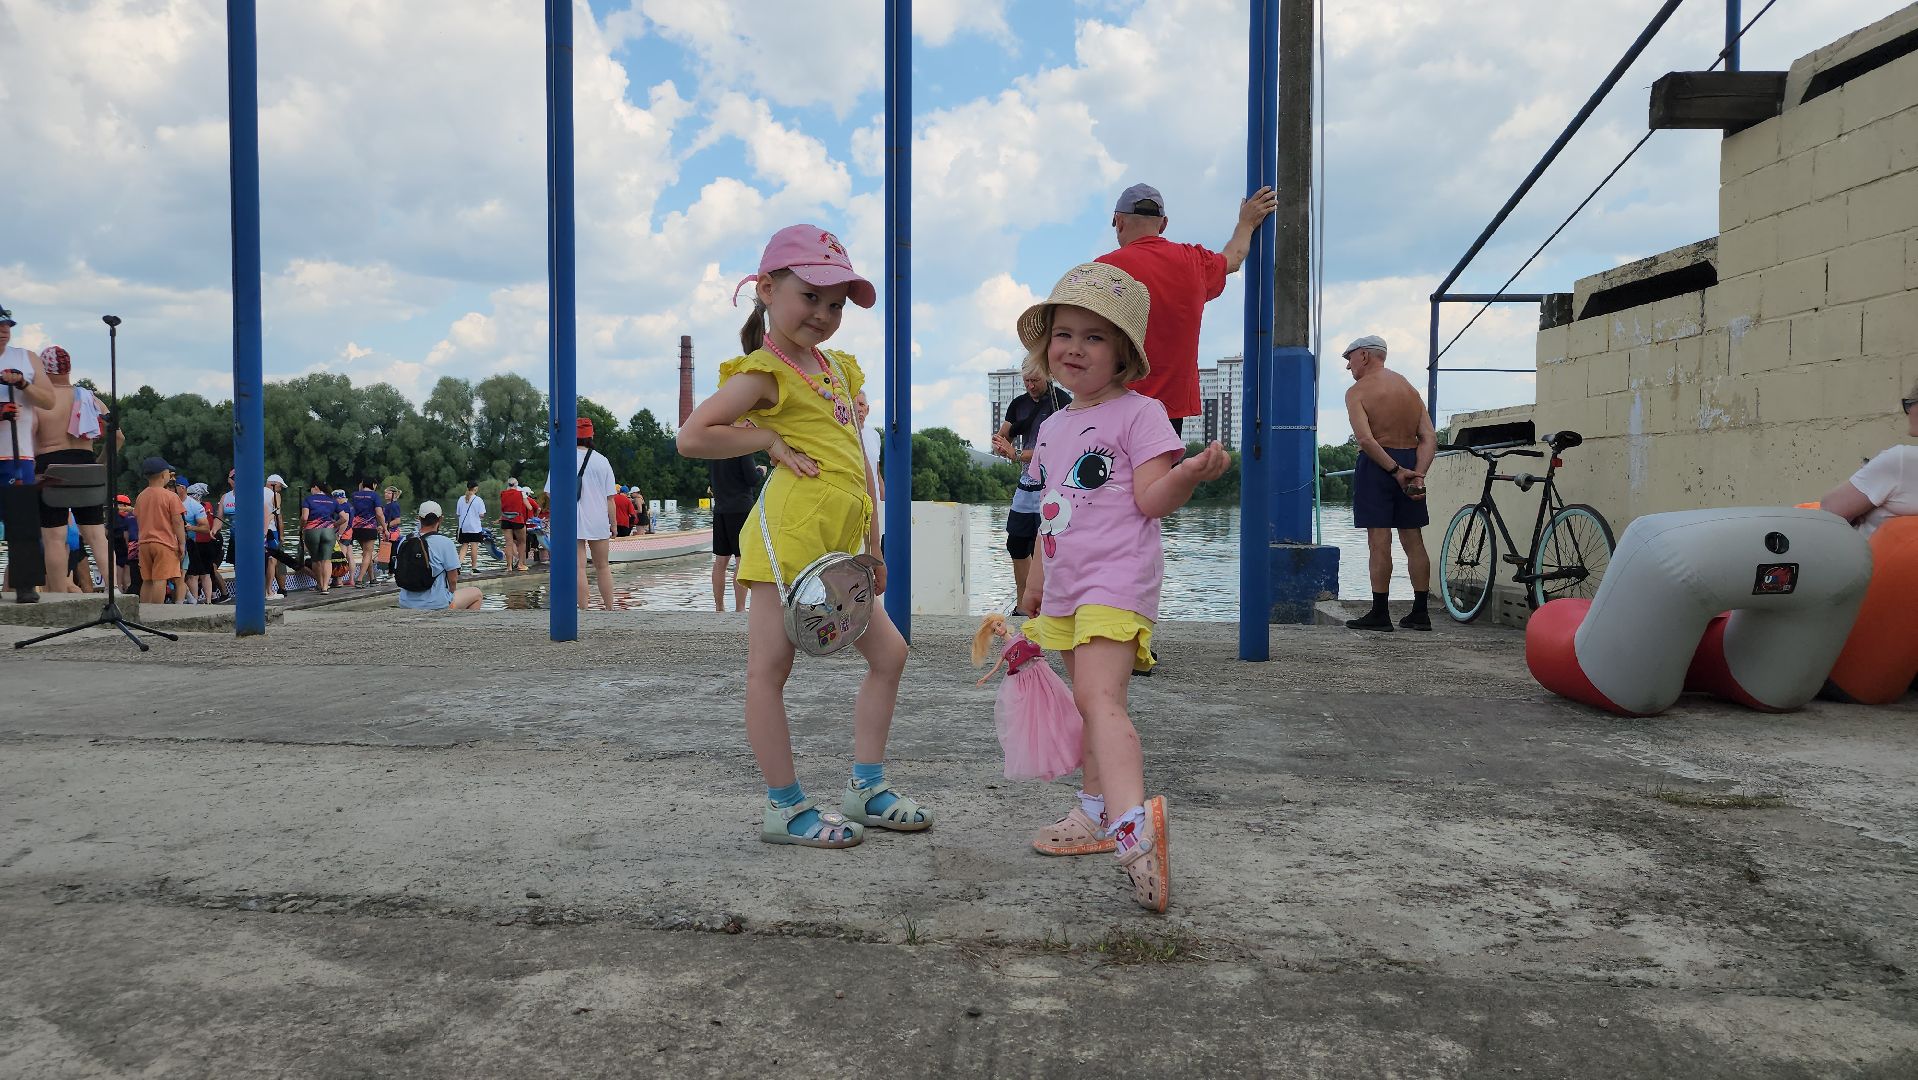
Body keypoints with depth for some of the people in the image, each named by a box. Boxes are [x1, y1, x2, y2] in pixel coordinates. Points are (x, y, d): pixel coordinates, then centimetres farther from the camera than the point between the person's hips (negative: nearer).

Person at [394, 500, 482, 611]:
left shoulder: (404, 542, 1)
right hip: (436, 605, -6)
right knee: (476, 593, 18)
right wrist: (451, 592, 9)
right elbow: (453, 579, -13)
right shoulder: (445, 543, -16)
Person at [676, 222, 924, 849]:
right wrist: (770, 439, -11)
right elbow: (691, 438, -12)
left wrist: (872, 548, 19)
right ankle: (786, 808, 9)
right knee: (769, 669, 0)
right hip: (789, 538, -9)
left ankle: (866, 788, 21)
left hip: (838, 546, 9)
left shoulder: (838, 368, 19)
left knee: (888, 654, 12)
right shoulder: (763, 371, -5)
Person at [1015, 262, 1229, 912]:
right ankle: (1098, 812, 30)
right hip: (1067, 589, 8)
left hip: (1116, 580, -8)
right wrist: (1036, 580, 26)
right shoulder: (1052, 427, 17)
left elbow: (1151, 500, -14)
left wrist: (1191, 473, -33)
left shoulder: (1138, 413, -6)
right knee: (1090, 701, 17)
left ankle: (1134, 823, -37)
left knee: (1098, 696, -25)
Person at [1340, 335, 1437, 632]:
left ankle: (1379, 613, -2)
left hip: (1377, 463, -6)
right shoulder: (1410, 389, 15)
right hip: (1411, 460, 6)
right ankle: (1420, 613, 14)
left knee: (1379, 541, -5)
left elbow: (1365, 439, -21)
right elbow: (1429, 438, 4)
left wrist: (1395, 470, -17)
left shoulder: (1358, 392, -6)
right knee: (1413, 541, 10)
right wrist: (1418, 473, -7)